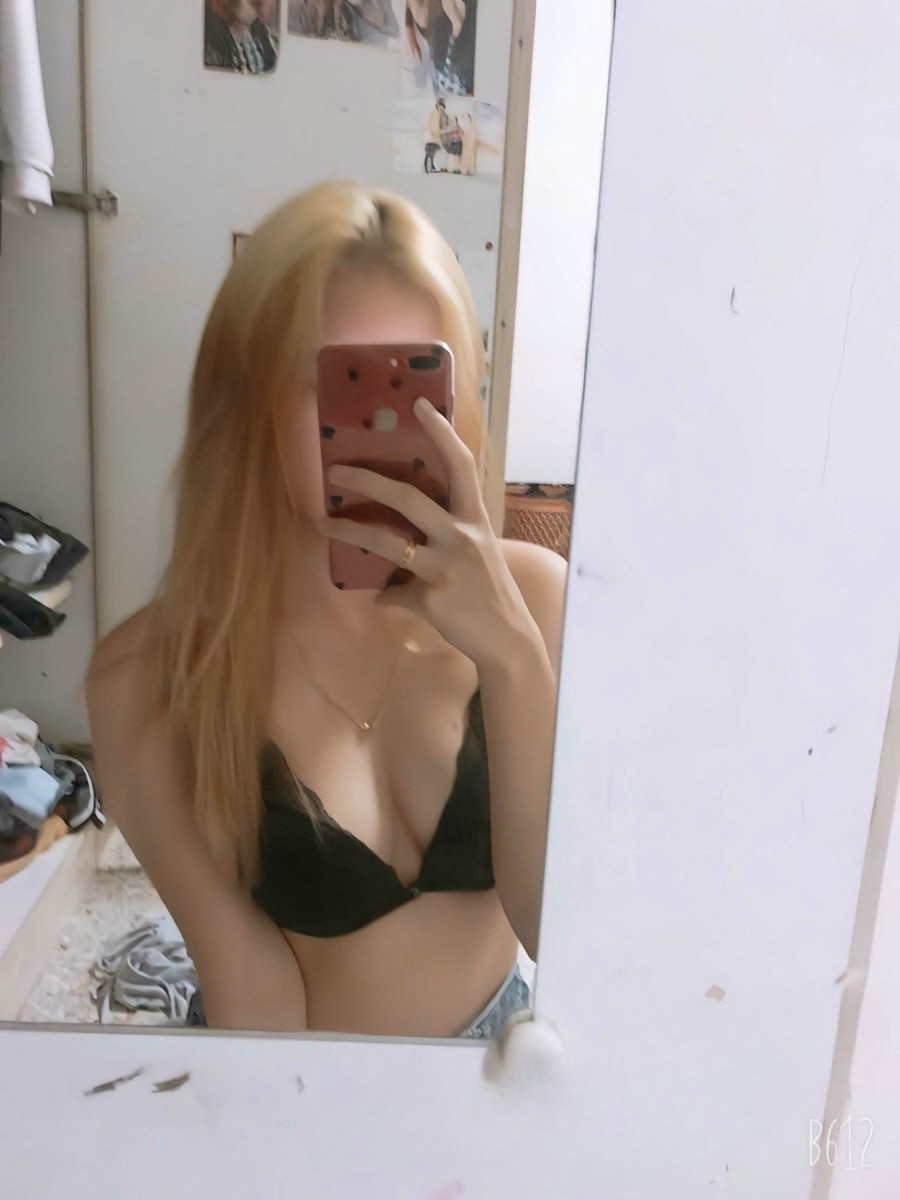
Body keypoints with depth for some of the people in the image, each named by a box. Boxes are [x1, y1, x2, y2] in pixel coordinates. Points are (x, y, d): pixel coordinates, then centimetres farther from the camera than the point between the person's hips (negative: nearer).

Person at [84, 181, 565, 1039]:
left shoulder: (529, 592, -14)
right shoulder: (148, 676, -19)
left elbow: (562, 927, -18)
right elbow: (250, 995, -12)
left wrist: (512, 653, -28)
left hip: (493, 1042, 1)